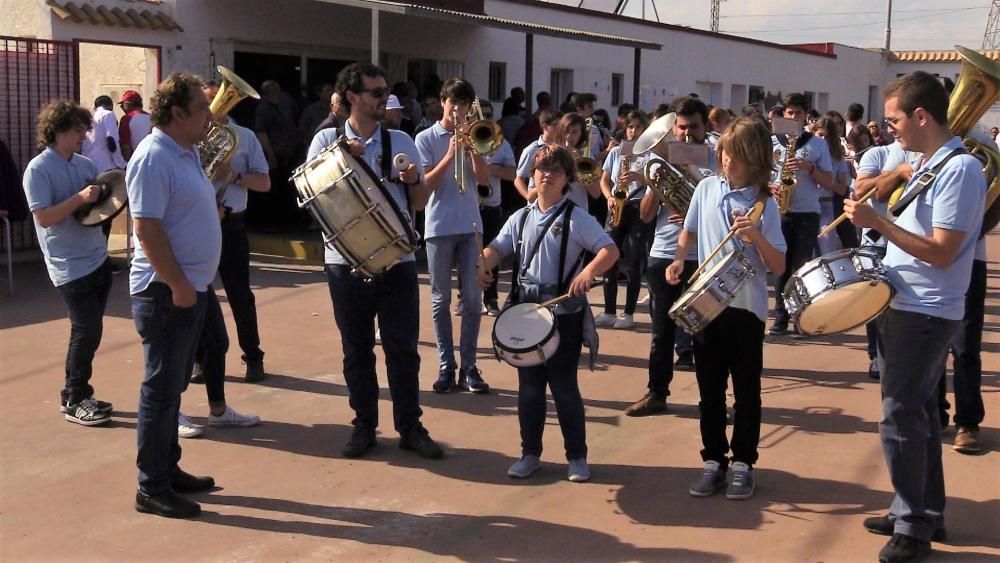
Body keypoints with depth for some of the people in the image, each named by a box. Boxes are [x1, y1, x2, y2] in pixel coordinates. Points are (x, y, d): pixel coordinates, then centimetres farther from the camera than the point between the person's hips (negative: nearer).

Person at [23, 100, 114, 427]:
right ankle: (74, 402, 7)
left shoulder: (85, 164, 8)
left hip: (98, 259, 7)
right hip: (70, 266, -7)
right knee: (88, 331, -6)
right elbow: (44, 218, -18)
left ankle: (76, 394, 25)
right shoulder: (38, 170, -12)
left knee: (87, 331, 13)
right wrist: (80, 198, -24)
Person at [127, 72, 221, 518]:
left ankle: (169, 471, 28)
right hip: (166, 291, -9)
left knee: (173, 386, 17)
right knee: (161, 389, -2)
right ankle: (151, 489, 8)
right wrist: (178, 285, -22)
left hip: (191, 287, 9)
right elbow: (148, 230, -23)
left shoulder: (188, 152, 11)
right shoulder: (154, 158, -18)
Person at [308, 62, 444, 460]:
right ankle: (364, 425, 21)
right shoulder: (326, 140, 2)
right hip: (346, 260, 0)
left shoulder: (400, 141, 5)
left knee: (403, 347, 3)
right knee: (356, 349, 9)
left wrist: (414, 180, -12)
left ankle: (410, 427, 14)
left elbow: (420, 202, 9)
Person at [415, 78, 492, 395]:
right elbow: (426, 183, -7)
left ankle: (469, 366, 5)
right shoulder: (426, 138, 2)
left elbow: (484, 179, 0)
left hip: (470, 225, 2)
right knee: (441, 298, 3)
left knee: (473, 298, -1)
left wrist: (470, 147, -10)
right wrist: (451, 154, -15)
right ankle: (446, 366, 10)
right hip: (439, 226, -2)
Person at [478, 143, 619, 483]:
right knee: (528, 385, 10)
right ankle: (530, 453, 23)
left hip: (564, 313, -4)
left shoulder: (576, 218, -6)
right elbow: (498, 248, 11)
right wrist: (483, 266, -12)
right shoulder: (521, 218, 9)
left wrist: (588, 272, -31)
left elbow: (610, 250, -13)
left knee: (564, 385, 0)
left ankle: (577, 456, 14)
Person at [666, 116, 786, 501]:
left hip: (747, 308, -3)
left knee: (746, 392, 7)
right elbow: (689, 232, 17)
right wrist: (678, 260, -1)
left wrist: (755, 235, -26)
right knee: (709, 390, 10)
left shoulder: (764, 204, -8)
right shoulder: (707, 188, 2)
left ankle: (743, 464, 19)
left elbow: (778, 267, -10)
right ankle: (713, 461, 21)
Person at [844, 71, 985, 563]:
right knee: (917, 412, 16)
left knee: (900, 417, -7)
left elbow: (941, 253, -24)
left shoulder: (960, 169, -19)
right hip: (905, 307, 10)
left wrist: (878, 223, -25)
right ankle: (926, 513, 27)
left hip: (926, 314, -10)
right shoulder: (929, 163, 11)